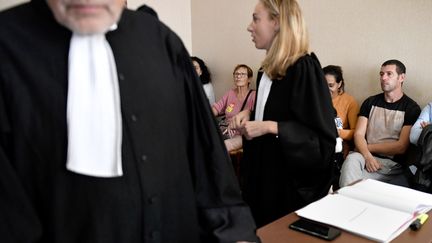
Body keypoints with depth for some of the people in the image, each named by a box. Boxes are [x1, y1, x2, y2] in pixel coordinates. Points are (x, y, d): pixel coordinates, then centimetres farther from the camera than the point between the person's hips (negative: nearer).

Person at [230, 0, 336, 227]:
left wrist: (270, 127, -24)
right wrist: (249, 114, 3)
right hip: (263, 170, 8)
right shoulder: (268, 69, 8)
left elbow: (323, 134, -20)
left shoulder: (304, 68, -19)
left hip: (291, 177, -8)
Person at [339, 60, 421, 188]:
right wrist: (367, 155, -17)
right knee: (352, 159, -32)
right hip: (367, 157, 3)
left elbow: (401, 147, -6)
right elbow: (358, 135, 3)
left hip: (393, 164, -3)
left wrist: (368, 147, -3)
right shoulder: (370, 102, 12)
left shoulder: (411, 108, 1)